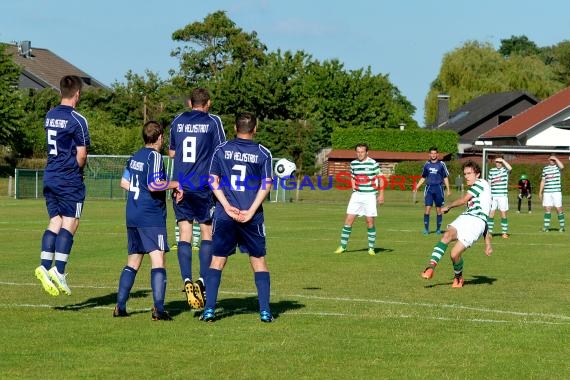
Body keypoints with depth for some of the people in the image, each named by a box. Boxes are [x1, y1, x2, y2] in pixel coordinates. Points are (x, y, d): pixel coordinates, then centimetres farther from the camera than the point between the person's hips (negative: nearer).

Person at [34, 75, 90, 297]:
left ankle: (45, 266, -2)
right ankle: (59, 271, -13)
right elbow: (81, 155, -13)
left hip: (49, 178, 7)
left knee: (55, 222, 9)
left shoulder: (50, 116, 11)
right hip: (70, 180, -7)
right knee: (69, 223, -5)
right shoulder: (77, 120, -12)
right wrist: (79, 168, 6)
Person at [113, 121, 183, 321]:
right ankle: (158, 308, -18)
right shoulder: (154, 156, -10)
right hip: (152, 218, -8)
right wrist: (175, 184, -8)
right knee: (158, 261, -10)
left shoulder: (134, 157, 13)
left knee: (133, 262, 15)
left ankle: (120, 306, 14)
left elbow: (124, 182, 23)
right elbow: (154, 184, -20)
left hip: (132, 217, 8)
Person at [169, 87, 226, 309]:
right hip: (204, 187, -3)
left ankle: (187, 280, -12)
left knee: (184, 234, 2)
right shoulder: (212, 122, -2)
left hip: (181, 187, 3)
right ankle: (202, 280, -5)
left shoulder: (178, 122, 9)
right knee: (207, 233, 6)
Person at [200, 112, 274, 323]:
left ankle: (209, 310, -1)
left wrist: (228, 207, -4)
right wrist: (250, 212, -7)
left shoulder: (221, 150, 4)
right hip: (252, 217, -1)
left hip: (224, 216, 1)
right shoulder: (263, 153, 1)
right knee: (259, 262, 9)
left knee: (217, 261, 6)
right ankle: (265, 311, 4)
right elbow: (266, 185, -5)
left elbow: (213, 181, 1)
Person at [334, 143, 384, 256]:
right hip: (357, 195, 4)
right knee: (349, 219, -2)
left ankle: (371, 248, 10)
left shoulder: (373, 163, -7)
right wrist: (354, 188, 9)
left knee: (370, 221, -2)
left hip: (370, 195, -4)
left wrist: (381, 195, -5)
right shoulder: (353, 163, 7)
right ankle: (343, 246, 4)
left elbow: (380, 178, -1)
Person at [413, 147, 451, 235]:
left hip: (438, 188, -2)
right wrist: (416, 187, 8)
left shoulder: (441, 164, 1)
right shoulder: (427, 164, 9)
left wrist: (448, 190, -3)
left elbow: (445, 178, 3)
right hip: (429, 188, 2)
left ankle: (438, 229, 14)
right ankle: (426, 229, -3)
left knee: (438, 209, 4)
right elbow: (423, 178, 17)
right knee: (427, 208, -6)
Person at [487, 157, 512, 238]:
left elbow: (510, 168, -24)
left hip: (503, 195, -2)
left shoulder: (505, 170, 1)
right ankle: (489, 232, 4)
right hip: (493, 195, 2)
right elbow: (489, 183, 15)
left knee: (503, 214, 0)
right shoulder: (491, 170, 10)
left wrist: (503, 160, -17)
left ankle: (504, 232, 6)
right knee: (491, 213, -1)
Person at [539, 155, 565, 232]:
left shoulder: (557, 167, 3)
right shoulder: (545, 169, 13)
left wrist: (556, 159, -13)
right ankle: (546, 226, 4)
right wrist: (540, 192, 13)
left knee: (559, 209, -3)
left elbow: (562, 166, -24)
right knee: (547, 209, 0)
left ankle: (562, 226, 7)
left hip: (556, 191, -3)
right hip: (547, 192, 3)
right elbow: (543, 181, 17)